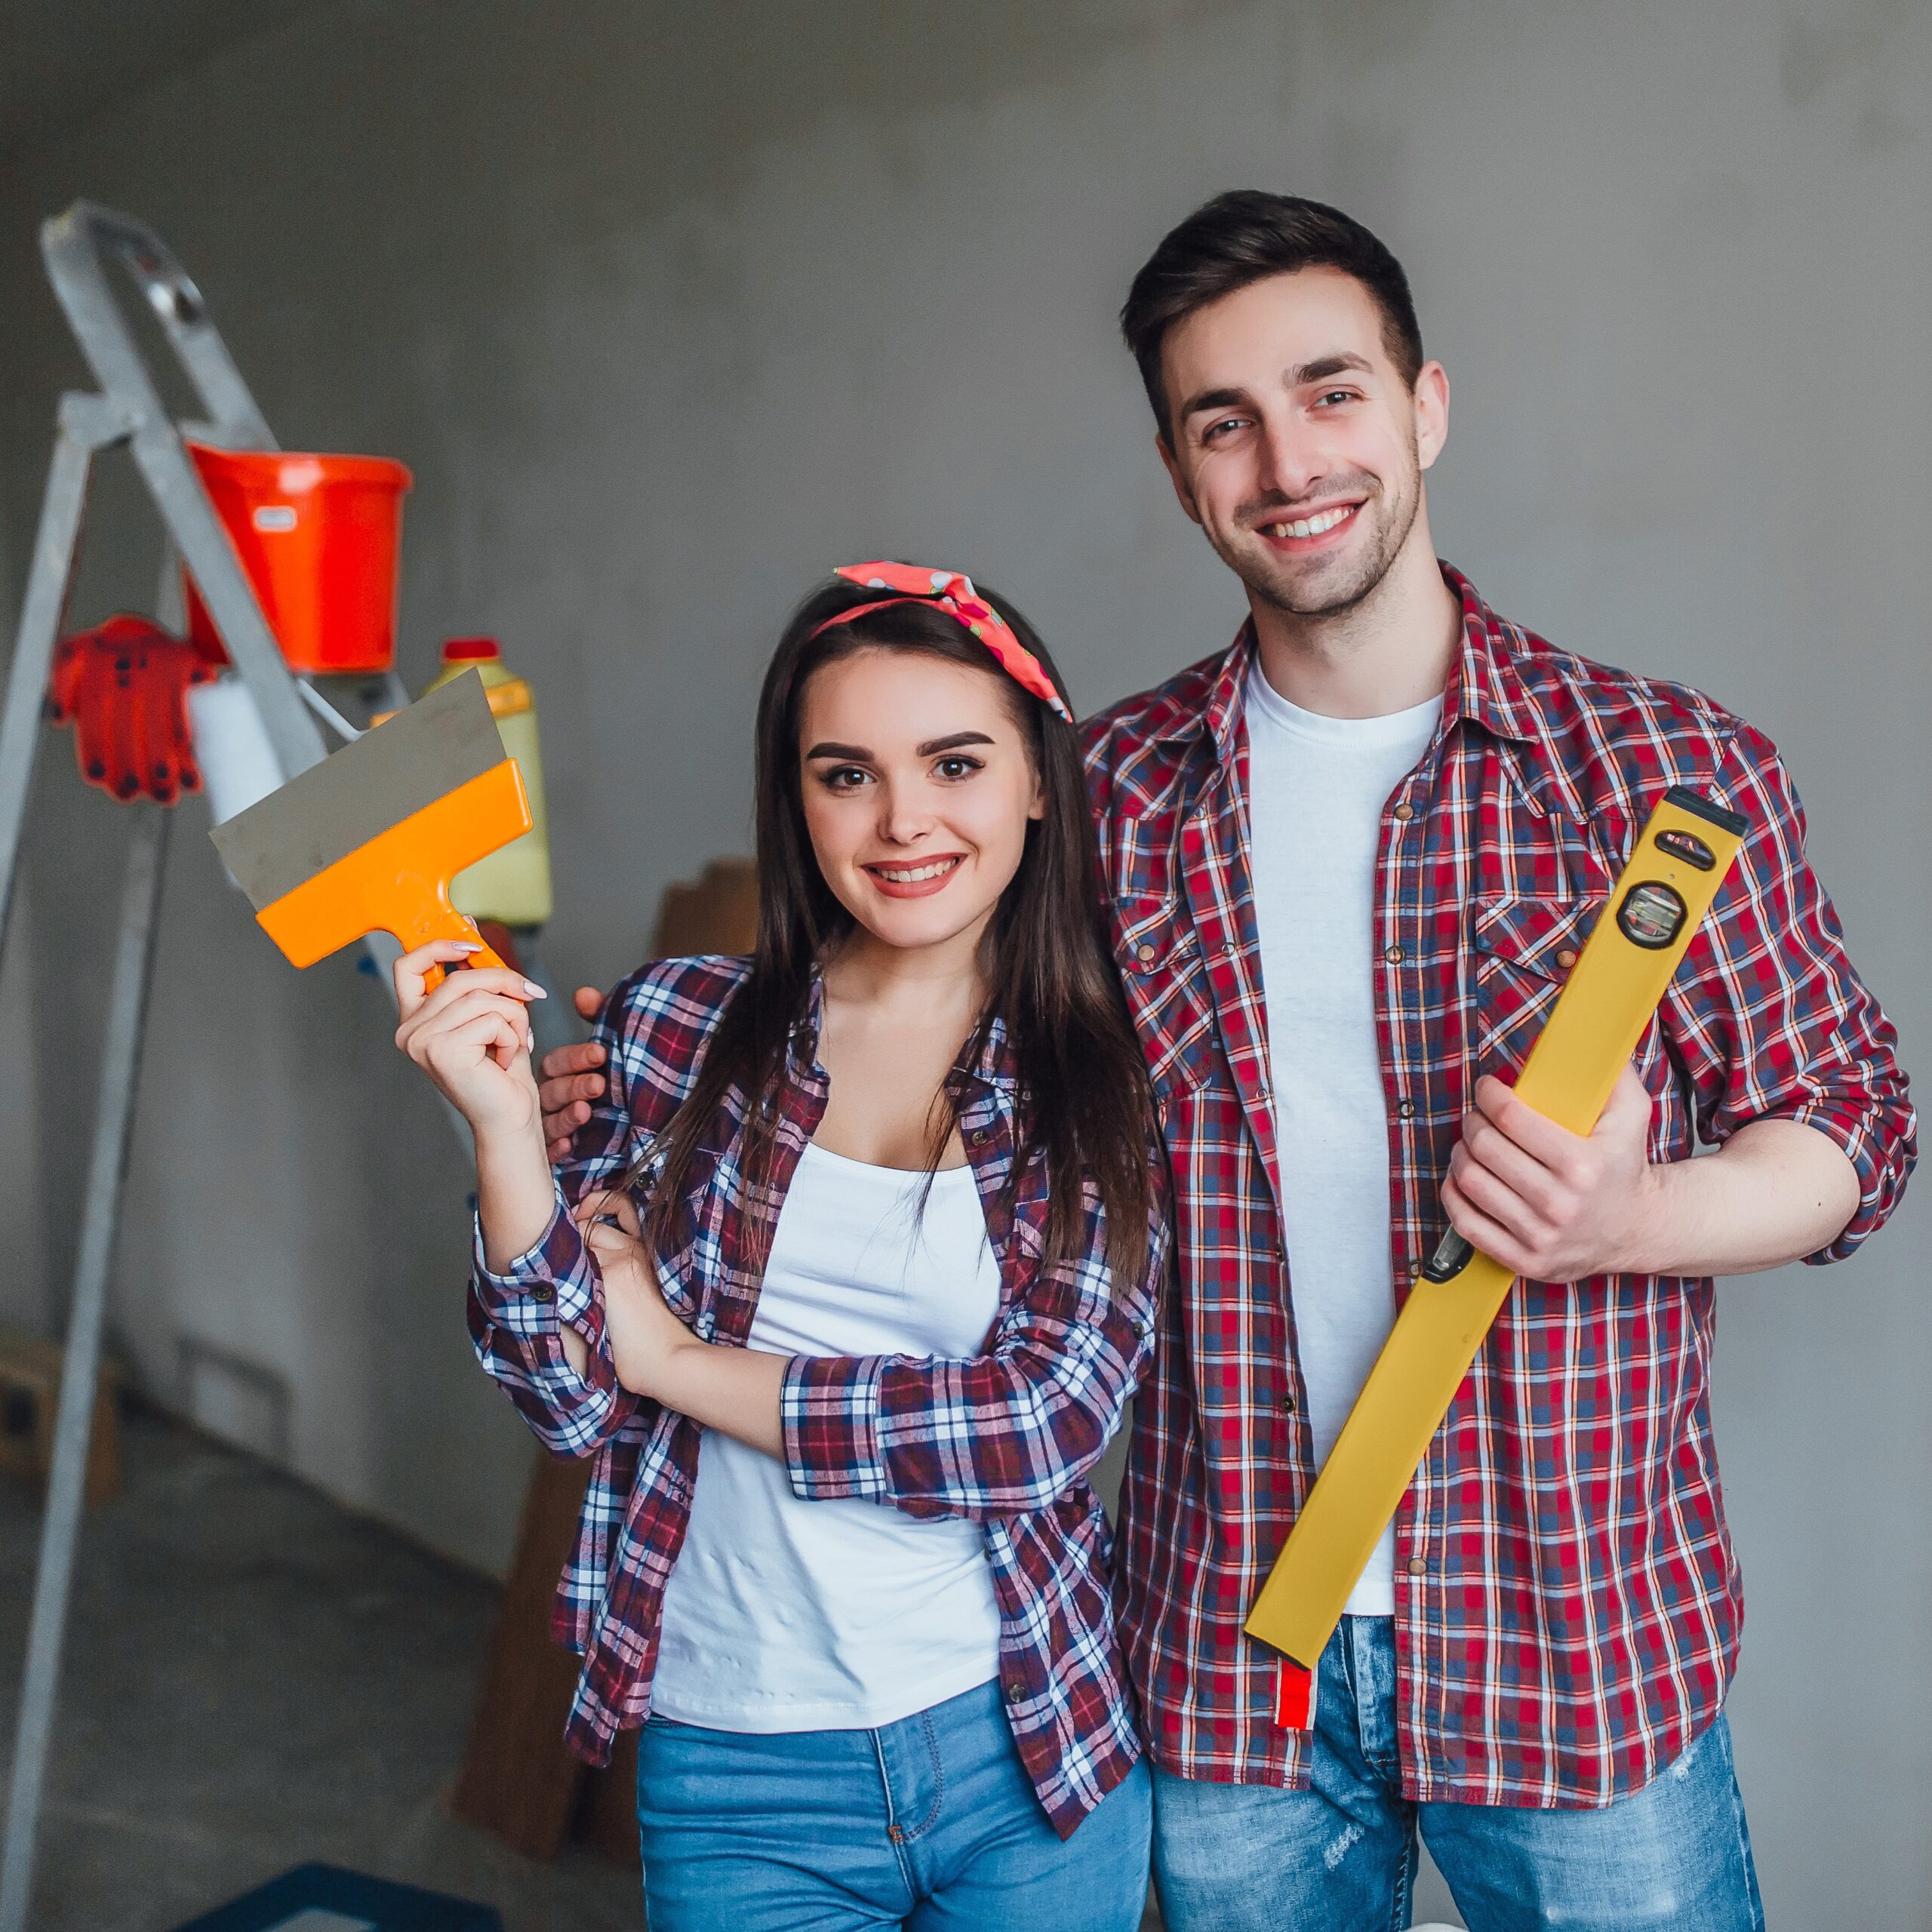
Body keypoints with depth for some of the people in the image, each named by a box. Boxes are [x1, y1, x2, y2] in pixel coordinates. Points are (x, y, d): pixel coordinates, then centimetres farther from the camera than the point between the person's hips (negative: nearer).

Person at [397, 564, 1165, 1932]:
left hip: (1028, 1759, 0)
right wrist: (504, 1127, -19)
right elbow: (577, 1403, -4)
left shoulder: (1115, 1080, -6)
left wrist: (680, 1363, -11)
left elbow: (1048, 1422, -15)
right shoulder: (679, 1027, -3)